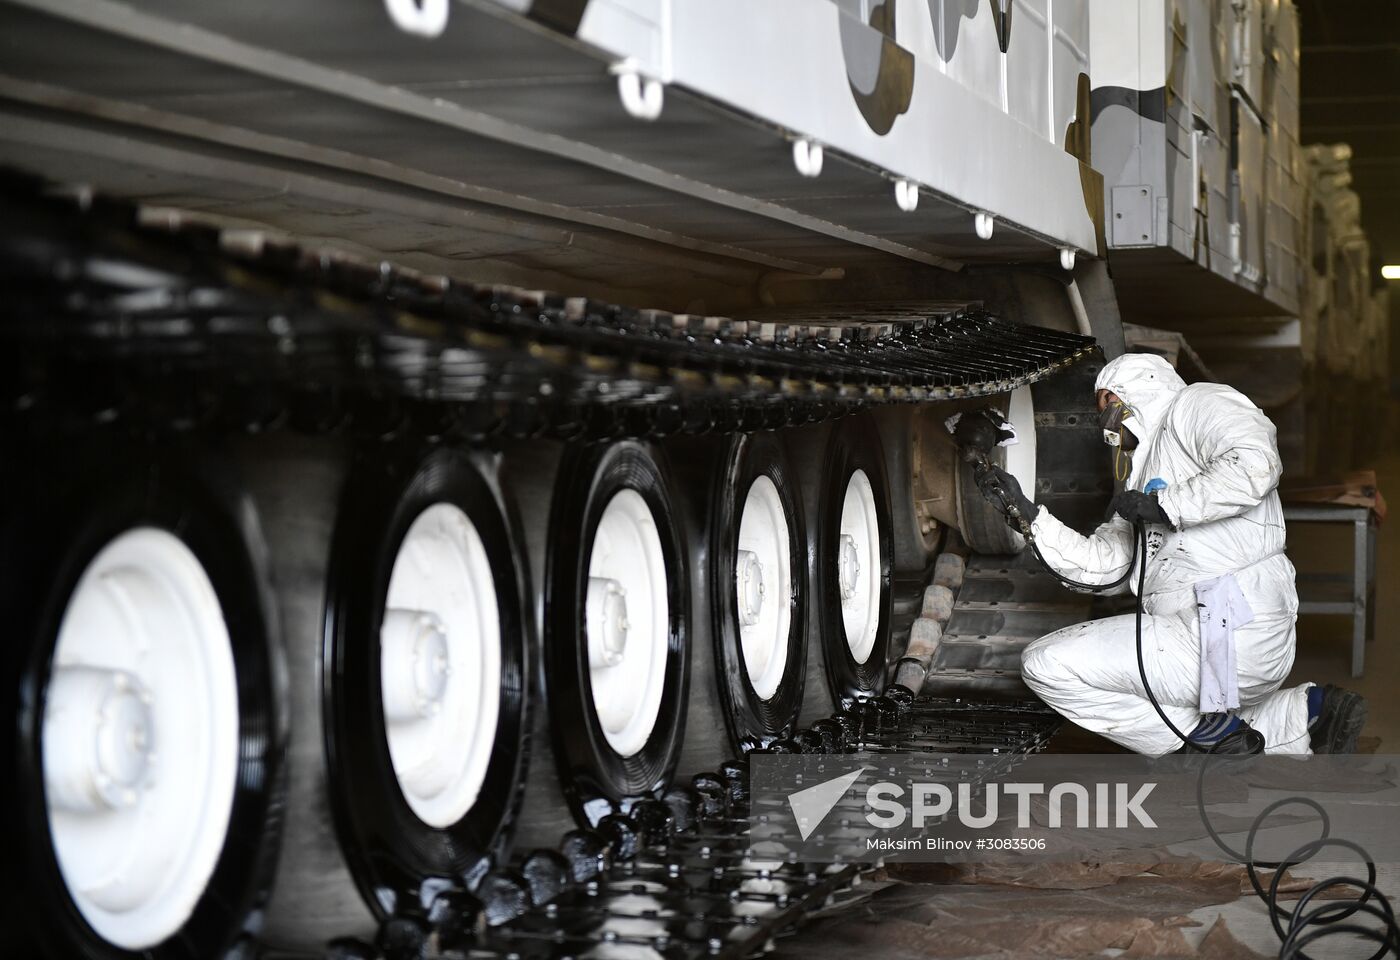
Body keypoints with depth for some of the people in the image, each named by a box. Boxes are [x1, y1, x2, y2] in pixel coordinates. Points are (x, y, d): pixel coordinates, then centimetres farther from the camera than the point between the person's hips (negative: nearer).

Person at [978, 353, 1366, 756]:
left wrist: (1165, 506, -13)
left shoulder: (1196, 402, 1)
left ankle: (1210, 731, -5)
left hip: (1230, 633, -10)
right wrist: (1029, 512, 20)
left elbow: (1255, 464, -20)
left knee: (1046, 665, -7)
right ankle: (1308, 712, 14)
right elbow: (1097, 563, 23)